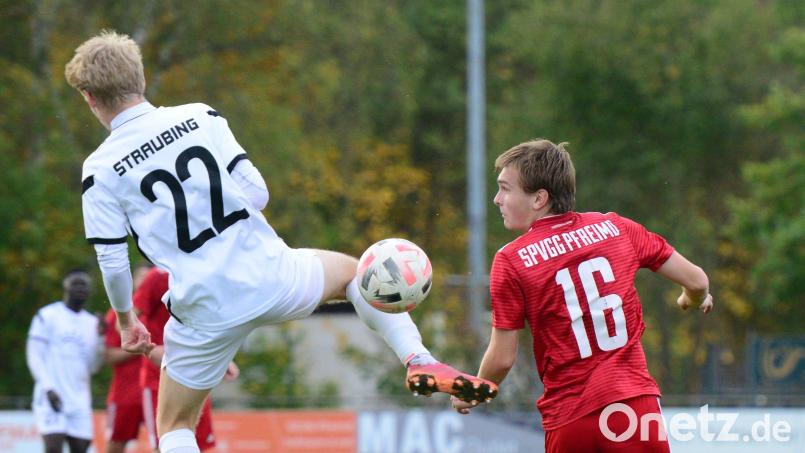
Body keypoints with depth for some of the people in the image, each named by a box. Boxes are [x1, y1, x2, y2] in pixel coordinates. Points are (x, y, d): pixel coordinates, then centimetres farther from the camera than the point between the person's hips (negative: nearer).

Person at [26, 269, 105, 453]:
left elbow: (92, 367, 11)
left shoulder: (92, 322, 15)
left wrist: (100, 337, -2)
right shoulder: (47, 316, 0)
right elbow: (34, 355, -4)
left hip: (80, 401, 5)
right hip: (52, 396, -5)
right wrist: (48, 388, -15)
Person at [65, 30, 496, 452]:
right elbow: (256, 192, -1)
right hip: (267, 275, 2)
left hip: (203, 310, -2)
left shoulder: (99, 171, -4)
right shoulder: (199, 117, 0)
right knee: (352, 272, 32)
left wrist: (126, 322, 15)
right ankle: (420, 361, 12)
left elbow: (113, 263, -3)